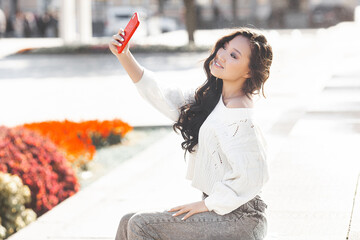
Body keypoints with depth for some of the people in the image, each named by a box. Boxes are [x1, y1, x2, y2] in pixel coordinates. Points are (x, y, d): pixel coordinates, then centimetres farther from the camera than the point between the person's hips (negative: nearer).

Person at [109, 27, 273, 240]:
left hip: (237, 221, -9)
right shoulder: (212, 98, 7)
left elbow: (251, 176, -26)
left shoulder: (238, 114, -22)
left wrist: (208, 204, -14)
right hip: (220, 210, 9)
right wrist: (124, 56, -1)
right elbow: (163, 98, 9)